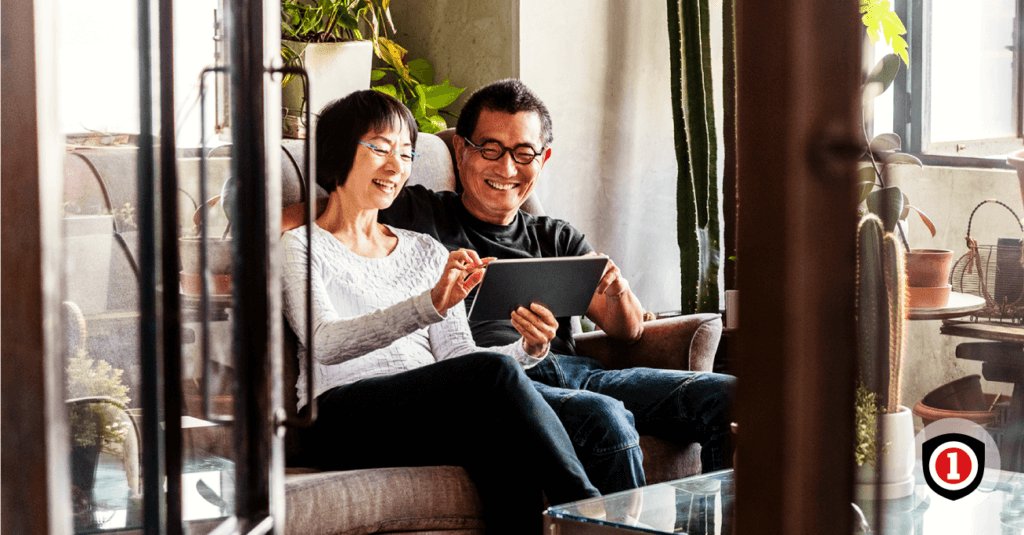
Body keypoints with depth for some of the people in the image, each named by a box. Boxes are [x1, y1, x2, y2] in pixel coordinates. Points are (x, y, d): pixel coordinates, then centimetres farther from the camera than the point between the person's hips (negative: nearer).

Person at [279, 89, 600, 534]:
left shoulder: (426, 252, 27)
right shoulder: (301, 247, 9)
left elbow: (456, 353, 15)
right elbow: (325, 344, -12)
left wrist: (526, 348, -8)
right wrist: (430, 304, -27)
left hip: (440, 420, 5)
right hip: (345, 419, -5)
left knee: (503, 439, -34)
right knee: (494, 374, -31)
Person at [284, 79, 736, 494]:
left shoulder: (558, 240, 28)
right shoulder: (416, 216, 15)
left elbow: (629, 330, 20)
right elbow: (287, 221, 7)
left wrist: (617, 291, -6)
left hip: (572, 370, 5)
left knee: (724, 396, -17)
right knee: (605, 418, -35)